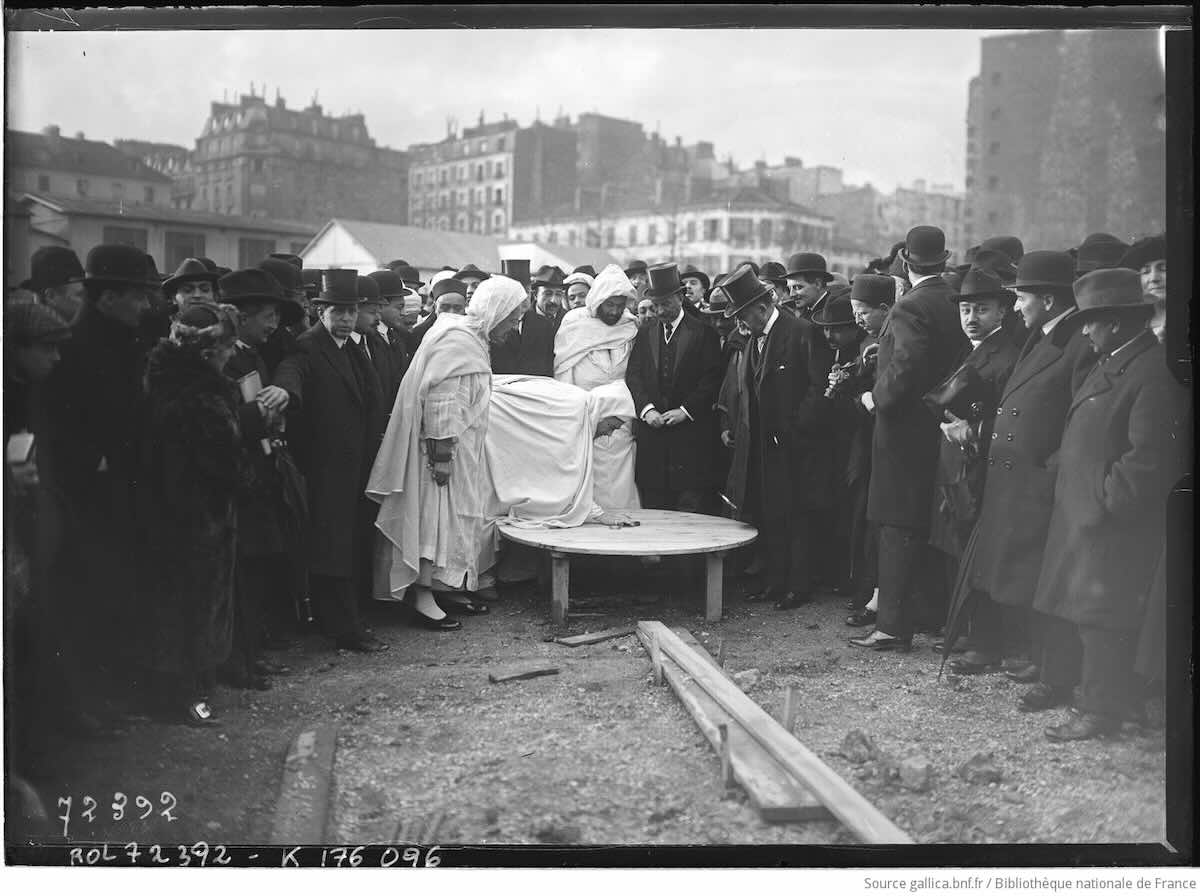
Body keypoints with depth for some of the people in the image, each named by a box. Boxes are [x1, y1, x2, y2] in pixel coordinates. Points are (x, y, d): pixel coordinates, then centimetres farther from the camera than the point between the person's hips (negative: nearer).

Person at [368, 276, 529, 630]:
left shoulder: (472, 338, 13)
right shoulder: (456, 340, -19)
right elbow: (440, 398, -24)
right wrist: (441, 452, -25)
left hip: (462, 447, 10)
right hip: (443, 445, -10)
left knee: (457, 517, 14)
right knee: (436, 516, -5)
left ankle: (445, 587, 23)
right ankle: (422, 596, 3)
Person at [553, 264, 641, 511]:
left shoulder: (631, 327, 7)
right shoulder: (573, 323, 0)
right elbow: (562, 374, 2)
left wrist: (618, 414, -2)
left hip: (618, 425, 2)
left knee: (617, 488, -4)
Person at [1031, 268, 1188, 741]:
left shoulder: (1153, 373, -19)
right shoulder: (1108, 365, 12)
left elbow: (1150, 458, -24)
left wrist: (1106, 499, -19)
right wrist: (1063, 463, 12)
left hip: (1112, 520, -10)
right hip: (1078, 510, 10)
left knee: (1102, 616, -2)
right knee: (1071, 604, 20)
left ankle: (1101, 711, 8)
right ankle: (1059, 684, 34)